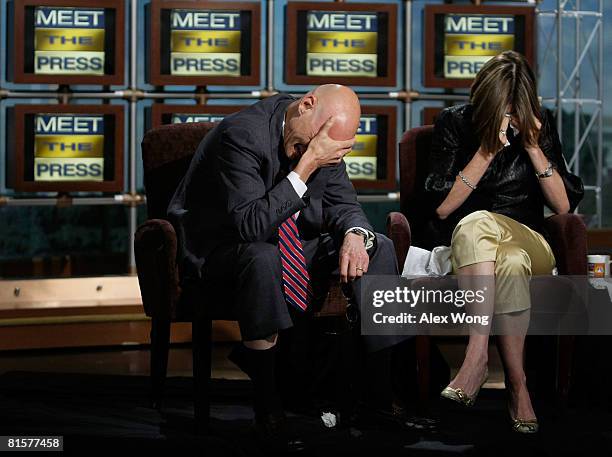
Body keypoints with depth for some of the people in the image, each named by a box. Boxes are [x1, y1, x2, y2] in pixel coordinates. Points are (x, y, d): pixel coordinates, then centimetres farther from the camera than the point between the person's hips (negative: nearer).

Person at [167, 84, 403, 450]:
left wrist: (355, 234, -20)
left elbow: (343, 203, 4)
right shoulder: (242, 134, -26)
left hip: (290, 249, 8)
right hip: (217, 253, -7)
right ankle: (268, 406, -28)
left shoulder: (324, 138, -4)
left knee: (378, 246, -7)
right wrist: (306, 165, -35)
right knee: (263, 256, -40)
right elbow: (250, 225, -33)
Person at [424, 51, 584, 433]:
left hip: (529, 242, 1)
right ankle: (517, 383, -41)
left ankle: (477, 358, -36)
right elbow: (442, 206, -5)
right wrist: (488, 150, -12)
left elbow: (565, 205, 3)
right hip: (463, 242, 0)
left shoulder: (541, 125, 5)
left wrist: (533, 148, -8)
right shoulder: (454, 123, 1)